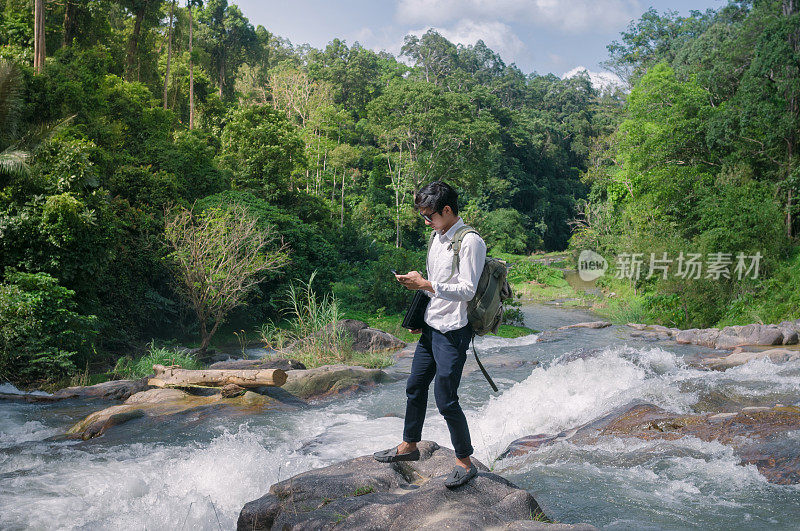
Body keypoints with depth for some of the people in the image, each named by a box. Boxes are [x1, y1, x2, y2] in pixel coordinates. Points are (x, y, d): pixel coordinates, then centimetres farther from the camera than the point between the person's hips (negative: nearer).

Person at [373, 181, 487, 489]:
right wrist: (419, 318, 19)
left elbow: (467, 290, -21)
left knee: (446, 400, -5)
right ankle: (409, 446, 36)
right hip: (431, 327, 9)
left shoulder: (470, 242, -16)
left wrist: (425, 285, -22)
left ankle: (465, 463, 11)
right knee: (415, 387, 18)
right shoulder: (438, 237, 12)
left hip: (452, 332, -9)